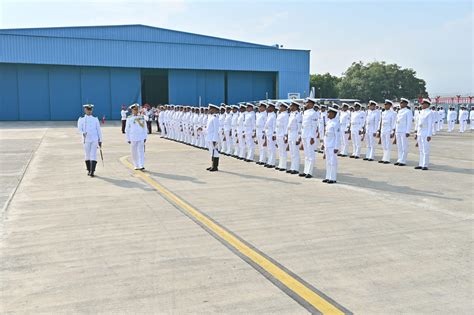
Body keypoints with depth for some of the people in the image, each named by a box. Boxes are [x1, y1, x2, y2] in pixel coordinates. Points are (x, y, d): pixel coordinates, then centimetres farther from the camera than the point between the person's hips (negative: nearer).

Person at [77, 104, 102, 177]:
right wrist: (83, 133, -25)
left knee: (93, 155, -9)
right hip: (86, 140, 0)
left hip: (94, 140, 0)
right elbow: (80, 129, -3)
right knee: (87, 155, 8)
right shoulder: (81, 119, 6)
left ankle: (92, 171, -11)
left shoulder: (95, 119, 9)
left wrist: (100, 140, 7)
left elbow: (98, 130, 9)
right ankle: (88, 170, 24)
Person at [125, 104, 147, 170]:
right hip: (133, 138, 1)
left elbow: (144, 127, 8)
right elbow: (127, 129, 5)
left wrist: (145, 137, 4)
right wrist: (128, 139, 1)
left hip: (141, 137, 0)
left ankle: (141, 166, -12)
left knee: (141, 152, -8)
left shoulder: (142, 117, 5)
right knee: (134, 153, 6)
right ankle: (136, 166, 17)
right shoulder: (129, 118, 3)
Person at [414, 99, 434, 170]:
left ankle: (425, 165, -4)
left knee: (425, 150, -6)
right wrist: (417, 133, 16)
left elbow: (430, 124, -13)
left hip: (426, 134, -8)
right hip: (419, 134, 8)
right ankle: (421, 164, 13)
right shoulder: (421, 112, 15)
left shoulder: (430, 112, -9)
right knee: (421, 150, 9)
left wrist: (429, 135, -18)